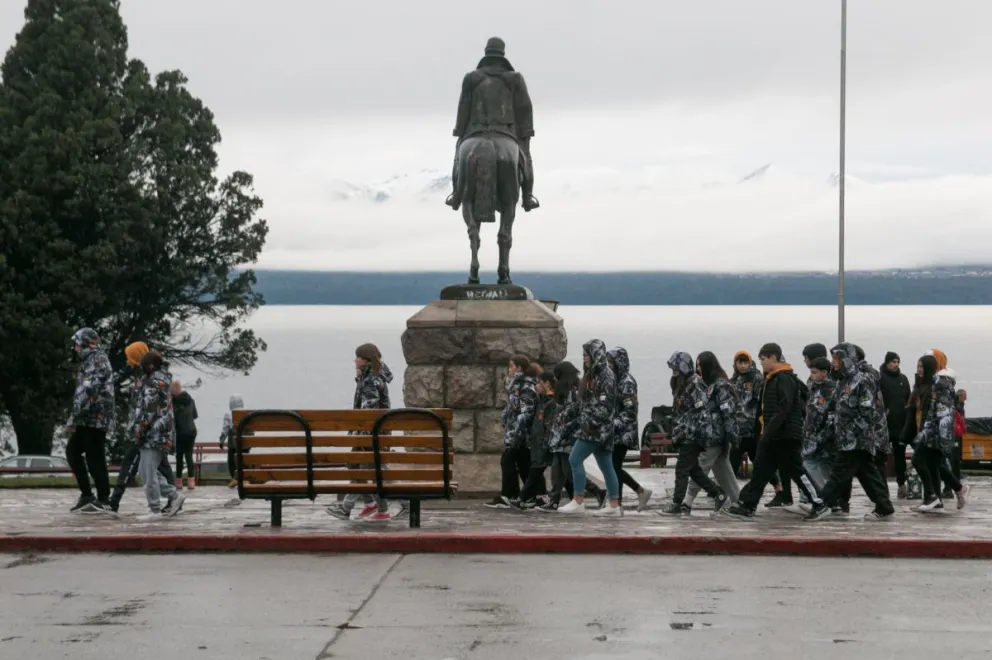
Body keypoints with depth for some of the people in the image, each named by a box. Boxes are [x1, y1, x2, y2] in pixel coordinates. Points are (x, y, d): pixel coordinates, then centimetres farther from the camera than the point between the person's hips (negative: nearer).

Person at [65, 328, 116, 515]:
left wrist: (72, 419, -20)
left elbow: (87, 391, -20)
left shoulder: (98, 360, -13)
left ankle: (104, 501, -2)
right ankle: (86, 495, 17)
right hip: (87, 419, 10)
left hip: (96, 418, -10)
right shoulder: (90, 361, 18)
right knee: (72, 451, 14)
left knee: (94, 458, -7)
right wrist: (75, 419, 18)